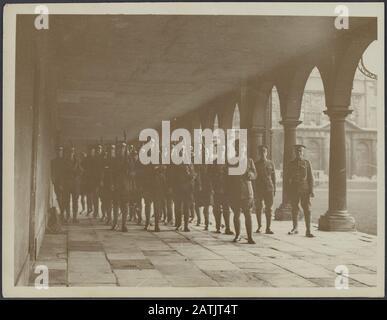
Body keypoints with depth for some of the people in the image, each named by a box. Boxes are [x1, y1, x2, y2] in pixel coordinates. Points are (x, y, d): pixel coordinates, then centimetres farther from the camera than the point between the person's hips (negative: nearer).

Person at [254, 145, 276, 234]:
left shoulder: (270, 163, 7)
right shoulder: (256, 164, 5)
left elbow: (273, 177, 10)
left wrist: (274, 189, 6)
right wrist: (253, 190, 1)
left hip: (269, 188, 0)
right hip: (258, 189, 0)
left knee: (269, 208, -4)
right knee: (258, 208, 6)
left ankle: (268, 228, -1)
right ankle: (259, 226, 22)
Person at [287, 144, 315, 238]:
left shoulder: (307, 163, 3)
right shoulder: (291, 164, 7)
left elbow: (310, 177, 2)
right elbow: (288, 178, 10)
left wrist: (311, 191, -5)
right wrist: (289, 191, 5)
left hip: (305, 189, -1)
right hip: (294, 189, 2)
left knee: (307, 210, -5)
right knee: (294, 209, 7)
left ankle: (308, 231, -3)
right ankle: (295, 228, 21)